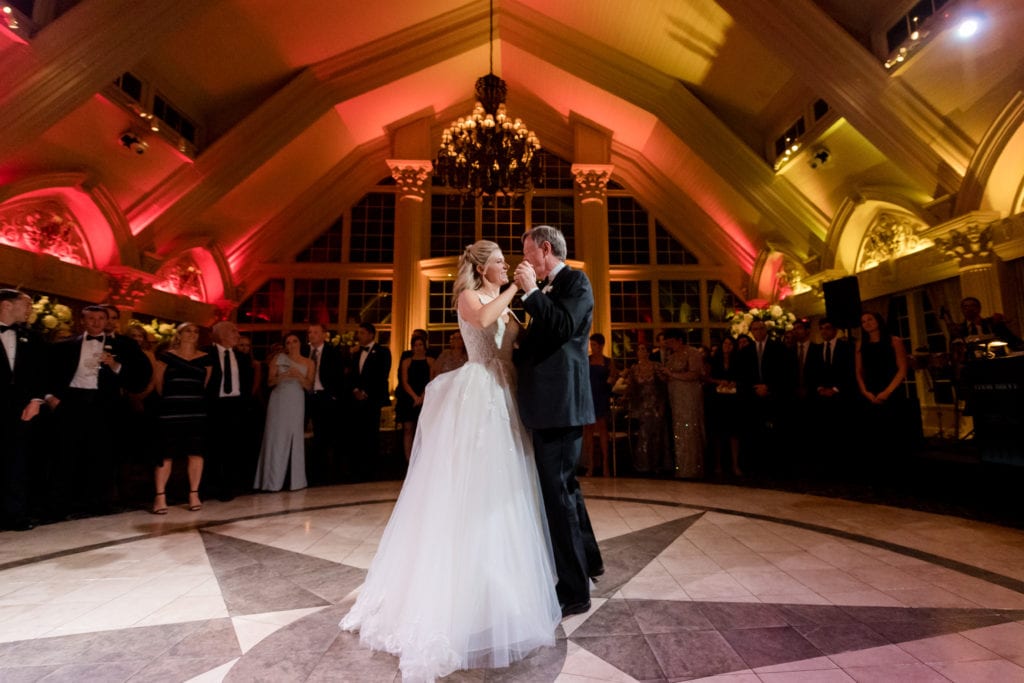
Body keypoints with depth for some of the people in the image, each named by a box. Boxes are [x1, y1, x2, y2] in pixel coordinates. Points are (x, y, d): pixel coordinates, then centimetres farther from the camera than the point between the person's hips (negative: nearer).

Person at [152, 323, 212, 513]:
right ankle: (160, 496, 8)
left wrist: (194, 398, 15)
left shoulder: (206, 358, 8)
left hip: (196, 411, 2)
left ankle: (194, 494, 12)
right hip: (170, 411, -1)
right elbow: (157, 381, 10)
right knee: (166, 454, -1)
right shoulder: (167, 356, 5)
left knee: (196, 453, 3)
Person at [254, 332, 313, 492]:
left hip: (296, 403, 1)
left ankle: (295, 479, 9)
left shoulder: (308, 363, 6)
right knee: (276, 438, -1)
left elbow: (309, 386, 1)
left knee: (295, 438, 2)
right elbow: (270, 381, 2)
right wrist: (283, 376, -16)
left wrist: (299, 376, -17)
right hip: (278, 401, -1)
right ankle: (273, 480, 6)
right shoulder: (279, 359, 5)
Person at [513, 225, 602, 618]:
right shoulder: (547, 289, 19)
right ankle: (587, 560, 41)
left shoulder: (575, 280, -7)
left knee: (558, 490, -4)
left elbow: (564, 327, -23)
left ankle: (574, 592, 12)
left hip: (560, 402, -10)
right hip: (550, 403, 10)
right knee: (563, 485, 21)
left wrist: (530, 291, -17)